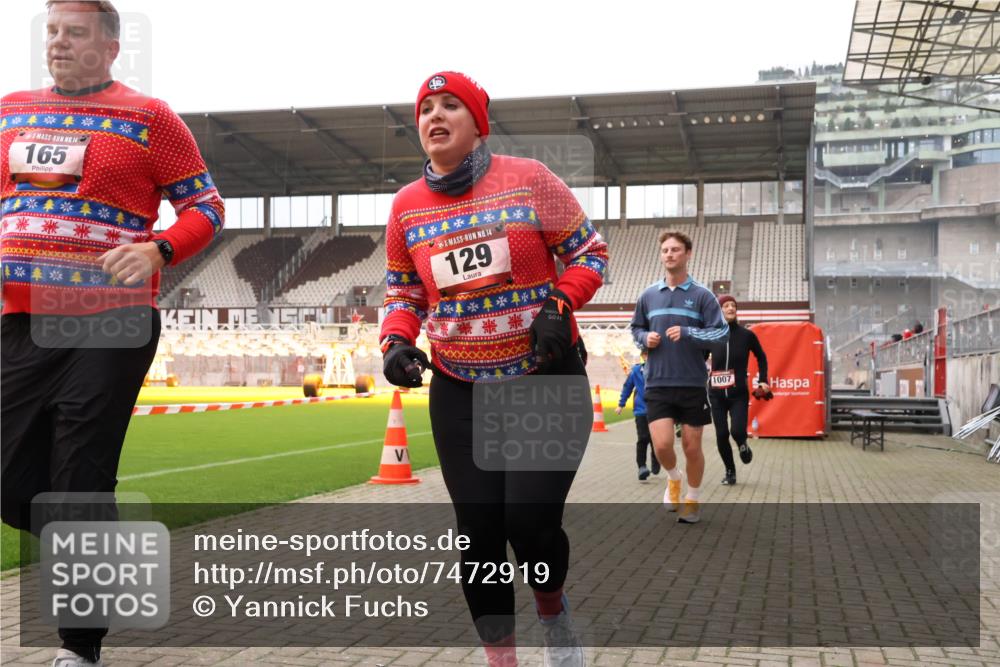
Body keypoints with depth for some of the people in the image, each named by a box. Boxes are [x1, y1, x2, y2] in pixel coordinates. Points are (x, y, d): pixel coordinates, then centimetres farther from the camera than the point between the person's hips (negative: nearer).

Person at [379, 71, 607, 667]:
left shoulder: (528, 178, -5)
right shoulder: (407, 205, 5)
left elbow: (590, 253, 1)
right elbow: (403, 294, 14)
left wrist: (558, 305, -17)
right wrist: (396, 340, -6)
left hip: (547, 378, -3)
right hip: (460, 393, 3)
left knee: (531, 521, -11)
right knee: (480, 530, 2)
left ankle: (554, 611, 24)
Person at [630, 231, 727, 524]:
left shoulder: (702, 295, -2)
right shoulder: (648, 295, 8)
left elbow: (722, 333, -6)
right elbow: (636, 328, 19)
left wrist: (687, 332, -20)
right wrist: (645, 338, -3)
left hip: (693, 383, -2)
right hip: (657, 383, 2)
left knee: (692, 447, 6)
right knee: (662, 445, -8)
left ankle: (692, 499, 28)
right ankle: (673, 479, 25)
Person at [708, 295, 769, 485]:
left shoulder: (746, 335, -2)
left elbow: (761, 357, 13)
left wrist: (763, 380, 6)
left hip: (739, 393, -1)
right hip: (717, 394, 1)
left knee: (738, 431, -16)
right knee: (721, 435, 0)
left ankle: (743, 445, 21)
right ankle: (730, 471, 21)